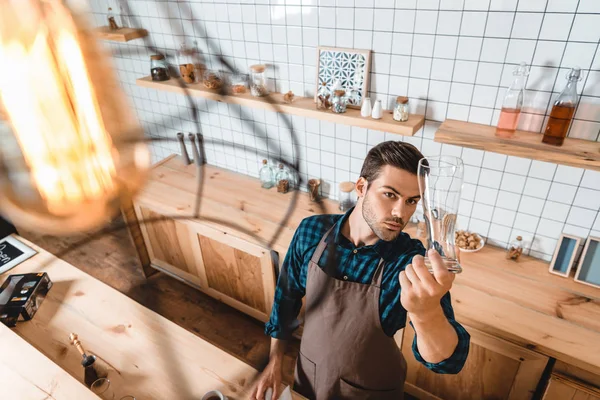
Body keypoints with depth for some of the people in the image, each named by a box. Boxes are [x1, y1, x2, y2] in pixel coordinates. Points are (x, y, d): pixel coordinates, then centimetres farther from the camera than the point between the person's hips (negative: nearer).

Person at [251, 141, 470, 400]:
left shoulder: (412, 261, -26)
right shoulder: (312, 231, -18)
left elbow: (448, 361, -35)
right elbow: (287, 294, -3)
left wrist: (426, 311, -56)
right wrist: (275, 362, 2)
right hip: (309, 374, 2)